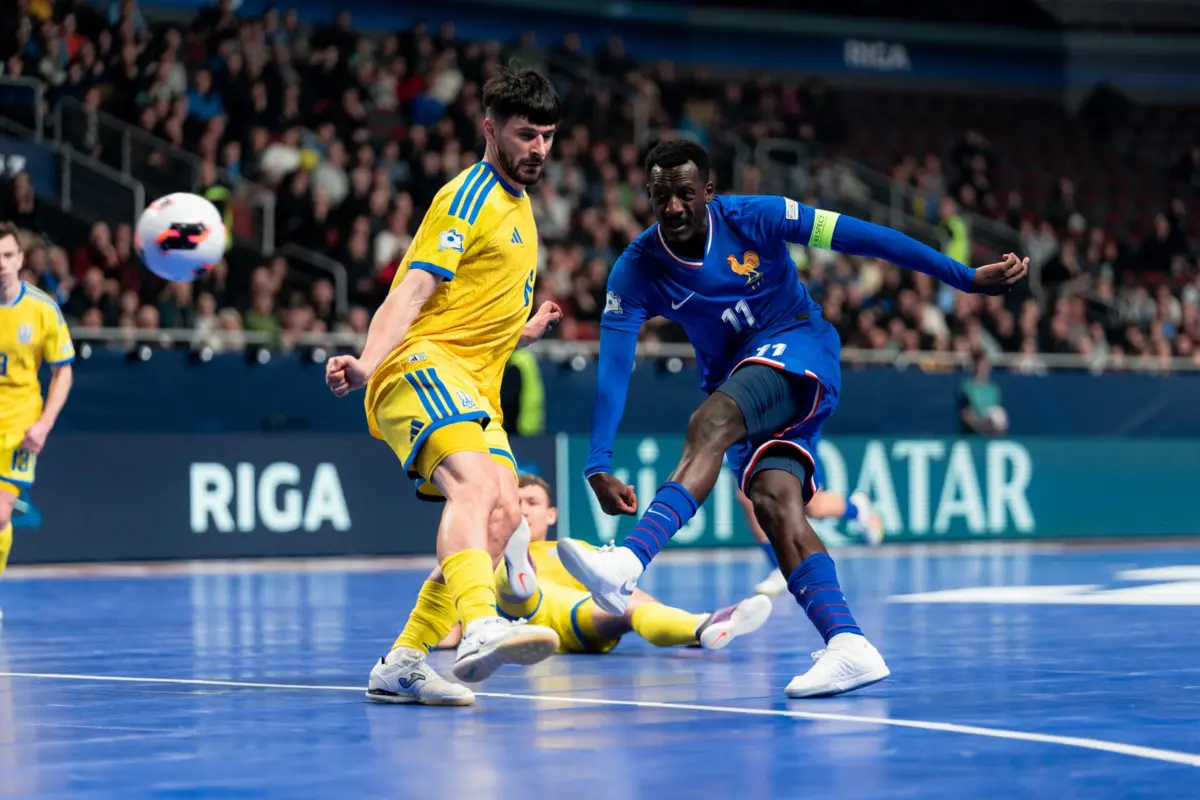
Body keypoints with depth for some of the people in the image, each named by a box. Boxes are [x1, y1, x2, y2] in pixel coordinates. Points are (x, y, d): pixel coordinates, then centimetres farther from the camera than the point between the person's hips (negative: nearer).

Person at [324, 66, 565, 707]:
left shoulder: (517, 208, 24)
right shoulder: (470, 195, -3)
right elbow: (414, 287, -16)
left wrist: (526, 329, 36)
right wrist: (369, 361, -29)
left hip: (474, 389, 9)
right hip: (423, 365, -9)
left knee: (503, 513, -11)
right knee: (473, 484, -32)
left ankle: (403, 662, -9)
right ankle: (480, 628, -55)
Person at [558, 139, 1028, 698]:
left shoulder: (753, 218, -12)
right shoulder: (636, 270, -7)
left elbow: (862, 237, -9)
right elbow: (612, 369, -14)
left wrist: (967, 278, -8)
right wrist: (598, 466, -27)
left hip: (797, 348, -5)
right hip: (737, 392, 5)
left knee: (709, 423, -33)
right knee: (772, 503, -21)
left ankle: (627, 565, -53)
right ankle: (849, 646, -27)